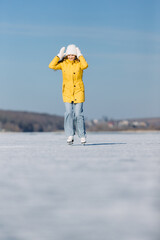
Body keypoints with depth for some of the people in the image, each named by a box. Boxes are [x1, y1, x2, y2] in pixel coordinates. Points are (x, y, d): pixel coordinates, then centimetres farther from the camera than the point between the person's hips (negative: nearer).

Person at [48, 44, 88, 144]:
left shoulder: (79, 63, -5)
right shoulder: (63, 63, -1)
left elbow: (85, 66, -29)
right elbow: (51, 66, -14)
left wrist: (80, 55, -18)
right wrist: (59, 55, -12)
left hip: (78, 91, -1)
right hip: (67, 92, 1)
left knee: (78, 114, -3)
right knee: (69, 113, -9)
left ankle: (82, 135, 10)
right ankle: (70, 136, -6)